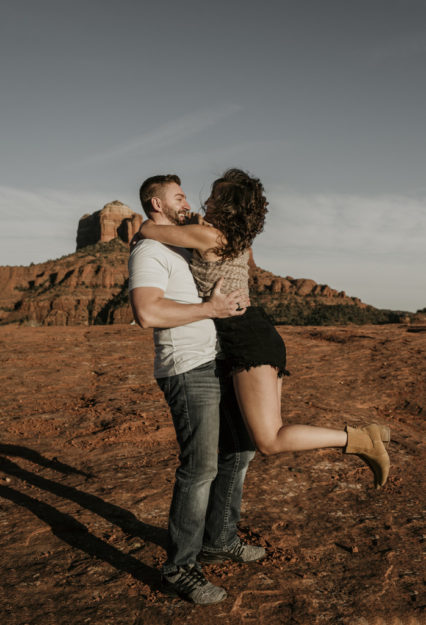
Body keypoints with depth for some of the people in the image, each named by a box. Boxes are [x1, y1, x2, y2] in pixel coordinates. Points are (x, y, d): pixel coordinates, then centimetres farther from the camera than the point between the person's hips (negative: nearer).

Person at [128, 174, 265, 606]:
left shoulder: (182, 249, 21)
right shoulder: (148, 251, -11)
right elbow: (147, 313, -28)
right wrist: (210, 308, -22)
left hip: (215, 364, 10)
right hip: (187, 369, -10)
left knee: (238, 450, 15)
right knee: (200, 466, -9)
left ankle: (218, 541, 29)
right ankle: (179, 569, 6)